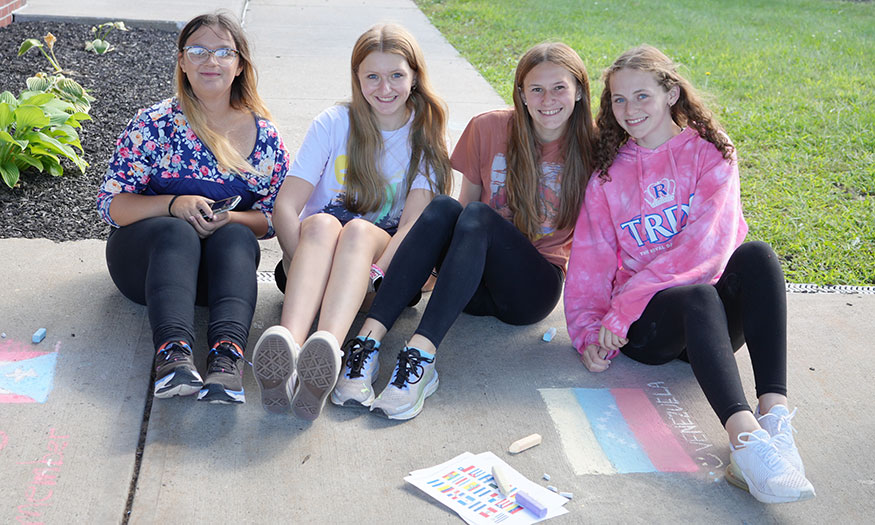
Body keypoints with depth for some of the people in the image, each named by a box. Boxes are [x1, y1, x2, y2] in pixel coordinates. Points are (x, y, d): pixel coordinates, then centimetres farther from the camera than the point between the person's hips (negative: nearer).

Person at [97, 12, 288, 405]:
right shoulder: (154, 123, -2)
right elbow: (111, 204, -4)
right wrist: (174, 204, -22)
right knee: (176, 231, -34)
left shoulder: (264, 136, 5)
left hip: (221, 260, 2)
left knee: (235, 236, -31)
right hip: (143, 251, -1)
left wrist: (228, 218, -18)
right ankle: (173, 353, -54)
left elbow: (272, 218, 5)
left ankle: (227, 355, -54)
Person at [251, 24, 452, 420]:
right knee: (321, 223, -35)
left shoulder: (426, 136, 3)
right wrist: (306, 272, -23)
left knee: (359, 230, -35)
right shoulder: (333, 124, 1)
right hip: (317, 248, 0)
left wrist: (375, 273, -29)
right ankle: (287, 342, -59)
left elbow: (412, 221, -11)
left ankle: (327, 345, -61)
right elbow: (286, 207, -8)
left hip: (386, 257, 0)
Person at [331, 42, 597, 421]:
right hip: (474, 285, 2)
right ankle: (368, 338, -41)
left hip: (533, 288, -2)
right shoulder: (489, 128, 2)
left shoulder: (591, 149, -2)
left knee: (477, 216, -31)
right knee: (443, 208, -29)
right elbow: (466, 202, 9)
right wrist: (439, 262, -3)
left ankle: (421, 355, -47)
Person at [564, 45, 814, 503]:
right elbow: (590, 262, 8)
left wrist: (623, 305, -18)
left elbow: (708, 242, -12)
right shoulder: (607, 173, 11)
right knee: (699, 297, -34)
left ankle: (774, 414, -45)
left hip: (719, 314, 0)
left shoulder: (710, 152, 3)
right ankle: (744, 437, -54)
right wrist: (590, 335, -8)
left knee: (756, 255, -31)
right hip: (646, 325, 0)